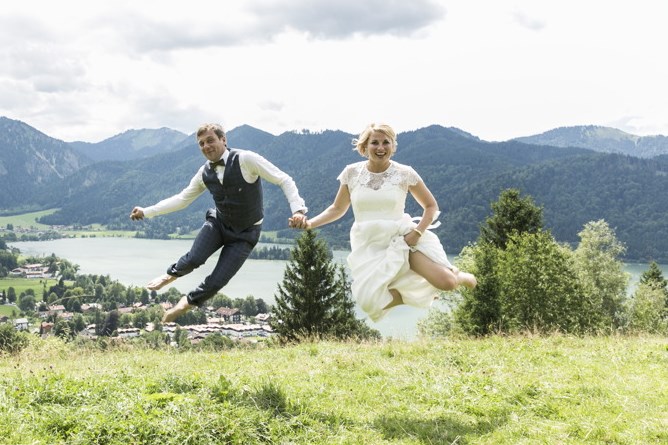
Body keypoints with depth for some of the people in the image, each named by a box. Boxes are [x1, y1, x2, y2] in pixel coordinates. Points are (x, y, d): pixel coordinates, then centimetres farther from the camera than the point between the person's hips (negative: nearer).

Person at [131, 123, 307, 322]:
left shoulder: (246, 159, -21)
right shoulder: (205, 173, -5)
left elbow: (284, 180, -20)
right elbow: (182, 199, 6)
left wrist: (297, 209, -34)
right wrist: (146, 212, 0)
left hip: (245, 233, -3)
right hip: (218, 223, 3)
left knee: (218, 281, -9)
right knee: (194, 258, -24)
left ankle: (189, 302, 22)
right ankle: (172, 273, 12)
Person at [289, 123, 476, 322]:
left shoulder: (405, 173, -3)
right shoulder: (352, 173, 1)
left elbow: (431, 206, 6)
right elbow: (337, 208, 12)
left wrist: (418, 231, -11)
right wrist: (309, 223, -4)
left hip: (402, 238, -1)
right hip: (368, 246, 1)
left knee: (446, 283, -21)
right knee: (370, 303, -23)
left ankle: (459, 276, 21)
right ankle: (415, 294, 9)